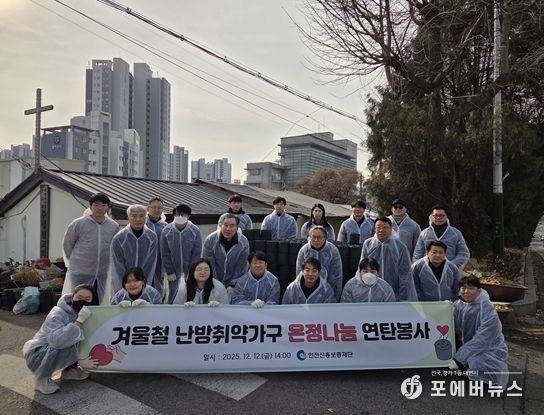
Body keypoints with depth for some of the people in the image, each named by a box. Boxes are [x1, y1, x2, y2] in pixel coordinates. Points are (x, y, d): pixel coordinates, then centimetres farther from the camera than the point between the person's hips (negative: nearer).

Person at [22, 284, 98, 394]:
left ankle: (69, 370, 8)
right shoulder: (58, 314, -27)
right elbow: (57, 340, -44)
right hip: (36, 353, -7)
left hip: (57, 352, 7)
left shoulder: (86, 314, -6)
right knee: (68, 347, -33)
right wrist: (79, 321, -42)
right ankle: (42, 380, -10)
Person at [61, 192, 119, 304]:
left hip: (102, 274, 3)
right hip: (80, 273, -3)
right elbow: (67, 245, 5)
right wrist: (75, 261, 13)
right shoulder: (78, 224, -7)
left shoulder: (114, 226, 2)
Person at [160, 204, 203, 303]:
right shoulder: (166, 231, -7)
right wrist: (169, 272, -7)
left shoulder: (195, 231, -9)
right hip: (173, 270, 1)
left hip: (190, 270, 0)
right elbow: (164, 254, -4)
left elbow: (197, 253, -7)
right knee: (172, 293, 8)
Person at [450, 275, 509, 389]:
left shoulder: (488, 310, -24)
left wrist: (459, 358, -26)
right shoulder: (458, 304, -5)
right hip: (467, 342, 7)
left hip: (488, 347, -7)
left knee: (475, 364, -34)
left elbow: (481, 340, -26)